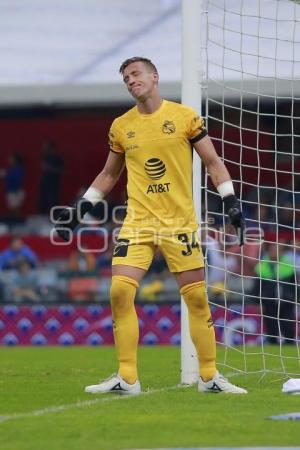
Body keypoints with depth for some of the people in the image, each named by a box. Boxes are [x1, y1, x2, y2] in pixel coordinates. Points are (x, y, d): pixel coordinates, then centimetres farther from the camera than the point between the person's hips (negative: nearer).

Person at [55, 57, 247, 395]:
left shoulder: (184, 116, 0)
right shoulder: (121, 126, 8)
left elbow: (212, 162, 4)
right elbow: (109, 175, 20)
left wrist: (230, 201, -5)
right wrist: (81, 208, 14)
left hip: (180, 222, -2)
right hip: (137, 221, 2)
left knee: (197, 297, -2)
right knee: (120, 291, -13)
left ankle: (209, 377, 11)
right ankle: (126, 379, -5)